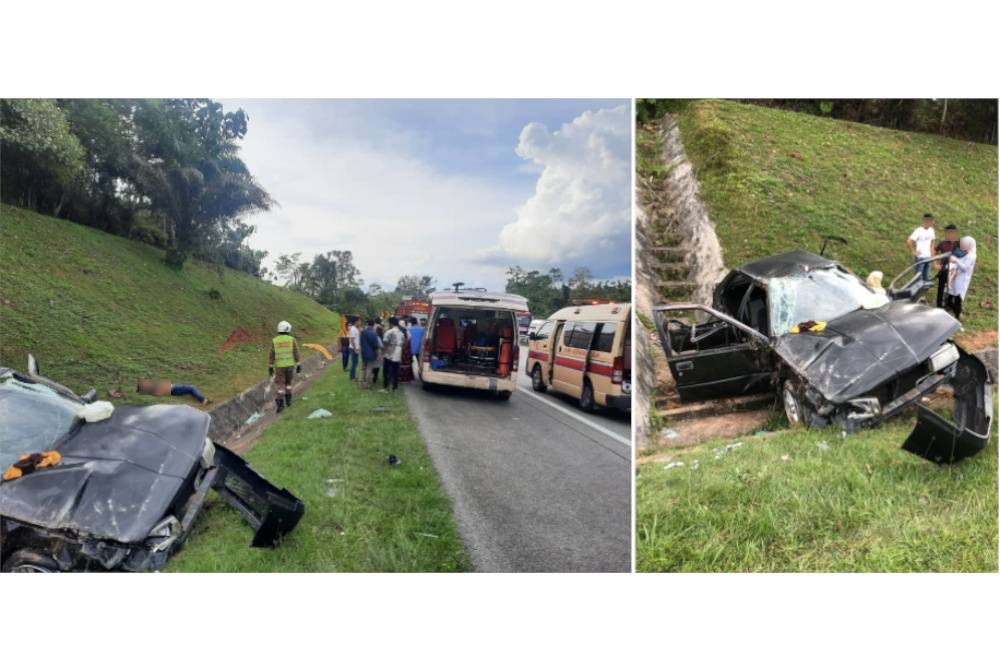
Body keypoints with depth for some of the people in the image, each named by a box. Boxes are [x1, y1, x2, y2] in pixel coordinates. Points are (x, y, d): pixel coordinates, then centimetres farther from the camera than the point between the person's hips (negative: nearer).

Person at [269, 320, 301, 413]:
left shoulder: (274, 341, -2)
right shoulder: (292, 340, -3)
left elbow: (272, 355, -2)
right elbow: (296, 353, -5)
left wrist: (270, 367, 2)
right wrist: (298, 365, -2)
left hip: (279, 366, -1)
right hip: (290, 365, 1)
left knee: (280, 385, 0)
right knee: (288, 382, 21)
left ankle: (281, 404, -11)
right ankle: (288, 400, 20)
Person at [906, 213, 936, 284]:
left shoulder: (931, 230, 6)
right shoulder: (919, 231, -16)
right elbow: (909, 241, -24)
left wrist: (931, 251, 12)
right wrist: (913, 252, -17)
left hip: (928, 257, 7)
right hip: (920, 257, -7)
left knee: (927, 277, 13)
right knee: (919, 276, -3)